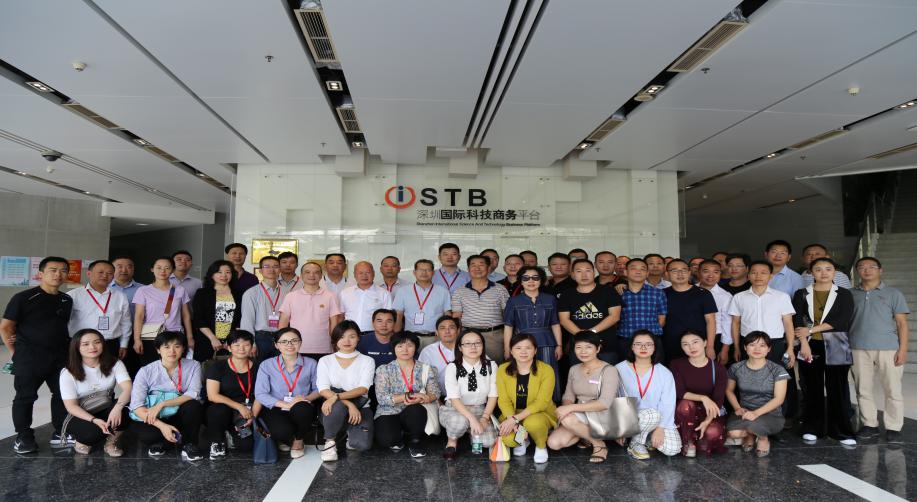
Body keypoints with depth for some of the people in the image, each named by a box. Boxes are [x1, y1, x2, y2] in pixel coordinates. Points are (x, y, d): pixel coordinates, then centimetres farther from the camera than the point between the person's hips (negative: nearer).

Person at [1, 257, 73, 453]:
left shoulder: (67, 300, 8)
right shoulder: (24, 297, -8)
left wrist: (69, 348, 7)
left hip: (60, 357, 5)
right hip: (29, 358, -5)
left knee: (63, 394, 9)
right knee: (25, 397, 5)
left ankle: (60, 434, 21)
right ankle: (23, 437, 18)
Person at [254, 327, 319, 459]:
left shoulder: (311, 364, 6)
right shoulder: (266, 365, 1)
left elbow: (318, 389, 6)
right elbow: (260, 394, -7)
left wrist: (307, 398, -17)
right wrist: (285, 404, -20)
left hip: (302, 410, 1)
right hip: (276, 410, -1)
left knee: (301, 408, -36)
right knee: (282, 431, -34)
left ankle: (299, 441, -1)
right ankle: (289, 441, 10)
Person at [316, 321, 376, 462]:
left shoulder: (367, 361, 5)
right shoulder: (325, 361, 7)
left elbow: (363, 389, -9)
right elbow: (323, 390, -6)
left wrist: (336, 397, -25)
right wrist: (349, 404, -21)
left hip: (360, 407, 0)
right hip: (334, 409, 0)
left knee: (363, 444, -26)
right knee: (339, 406, -37)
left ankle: (351, 432, 10)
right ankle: (329, 442, -9)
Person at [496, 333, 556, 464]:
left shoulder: (546, 370, -14)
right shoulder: (503, 370, -5)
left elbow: (541, 402, -19)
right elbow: (504, 400, -7)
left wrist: (516, 419, -27)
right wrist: (512, 420, -26)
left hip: (540, 414, -2)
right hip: (513, 416, 2)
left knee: (533, 423, -36)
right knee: (506, 438, -27)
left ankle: (541, 446, 0)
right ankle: (522, 440, 12)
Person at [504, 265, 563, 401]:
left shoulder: (550, 300, 10)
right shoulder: (514, 301, 6)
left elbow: (555, 325, 12)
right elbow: (508, 327, 4)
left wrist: (559, 345, 6)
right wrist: (507, 349, -1)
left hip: (546, 345, 1)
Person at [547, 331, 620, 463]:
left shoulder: (609, 370, -14)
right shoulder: (574, 369, 6)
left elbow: (605, 403, -25)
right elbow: (568, 396, 9)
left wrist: (571, 408, -28)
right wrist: (565, 408, -16)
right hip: (580, 417, 6)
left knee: (568, 419, -33)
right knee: (553, 443, -17)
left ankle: (599, 443, -7)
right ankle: (588, 435, 9)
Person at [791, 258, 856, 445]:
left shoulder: (844, 294, 5)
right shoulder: (802, 294, 8)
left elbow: (842, 321, -8)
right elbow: (797, 320, -1)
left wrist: (812, 329, -12)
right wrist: (804, 343, -14)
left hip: (835, 346, -1)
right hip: (810, 346, 1)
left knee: (837, 388, -1)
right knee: (812, 389, 4)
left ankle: (841, 431, 6)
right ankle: (812, 428, 12)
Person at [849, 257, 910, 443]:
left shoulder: (893, 293, 6)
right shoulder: (851, 294, 11)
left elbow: (902, 323, 3)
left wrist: (903, 349, -5)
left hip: (888, 348, -2)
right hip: (859, 349, 2)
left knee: (893, 390, 1)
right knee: (863, 390, 6)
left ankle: (893, 428, 10)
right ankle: (869, 424, 17)